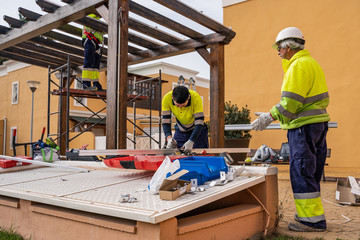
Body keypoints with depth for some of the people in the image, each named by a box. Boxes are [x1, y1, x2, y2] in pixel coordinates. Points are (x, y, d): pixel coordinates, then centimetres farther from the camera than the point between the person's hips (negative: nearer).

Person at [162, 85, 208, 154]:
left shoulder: (196, 98, -30)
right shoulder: (167, 99, -24)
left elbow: (199, 122, -28)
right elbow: (166, 121, -19)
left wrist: (191, 142, -40)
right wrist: (169, 138, -37)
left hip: (197, 131, -2)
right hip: (180, 132, 2)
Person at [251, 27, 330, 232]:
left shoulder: (298, 65, -13)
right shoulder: (313, 63, 19)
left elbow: (290, 102, -19)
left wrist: (269, 117, -10)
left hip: (304, 125, -10)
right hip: (318, 123, 10)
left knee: (301, 171, -5)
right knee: (312, 172, 14)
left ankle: (312, 219, 1)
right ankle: (312, 215, 22)